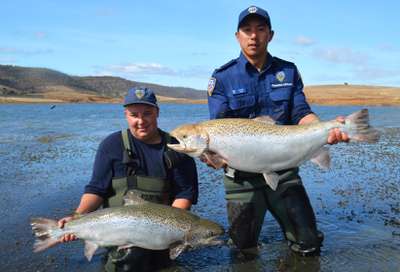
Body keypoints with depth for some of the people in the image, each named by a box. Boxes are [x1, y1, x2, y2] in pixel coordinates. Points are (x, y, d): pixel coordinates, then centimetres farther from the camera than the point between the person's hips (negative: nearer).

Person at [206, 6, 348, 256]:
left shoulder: (288, 72, 5)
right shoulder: (222, 78, -3)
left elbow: (301, 114, -3)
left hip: (284, 170, 2)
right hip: (241, 175, -2)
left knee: (309, 245, 12)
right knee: (244, 250, 11)